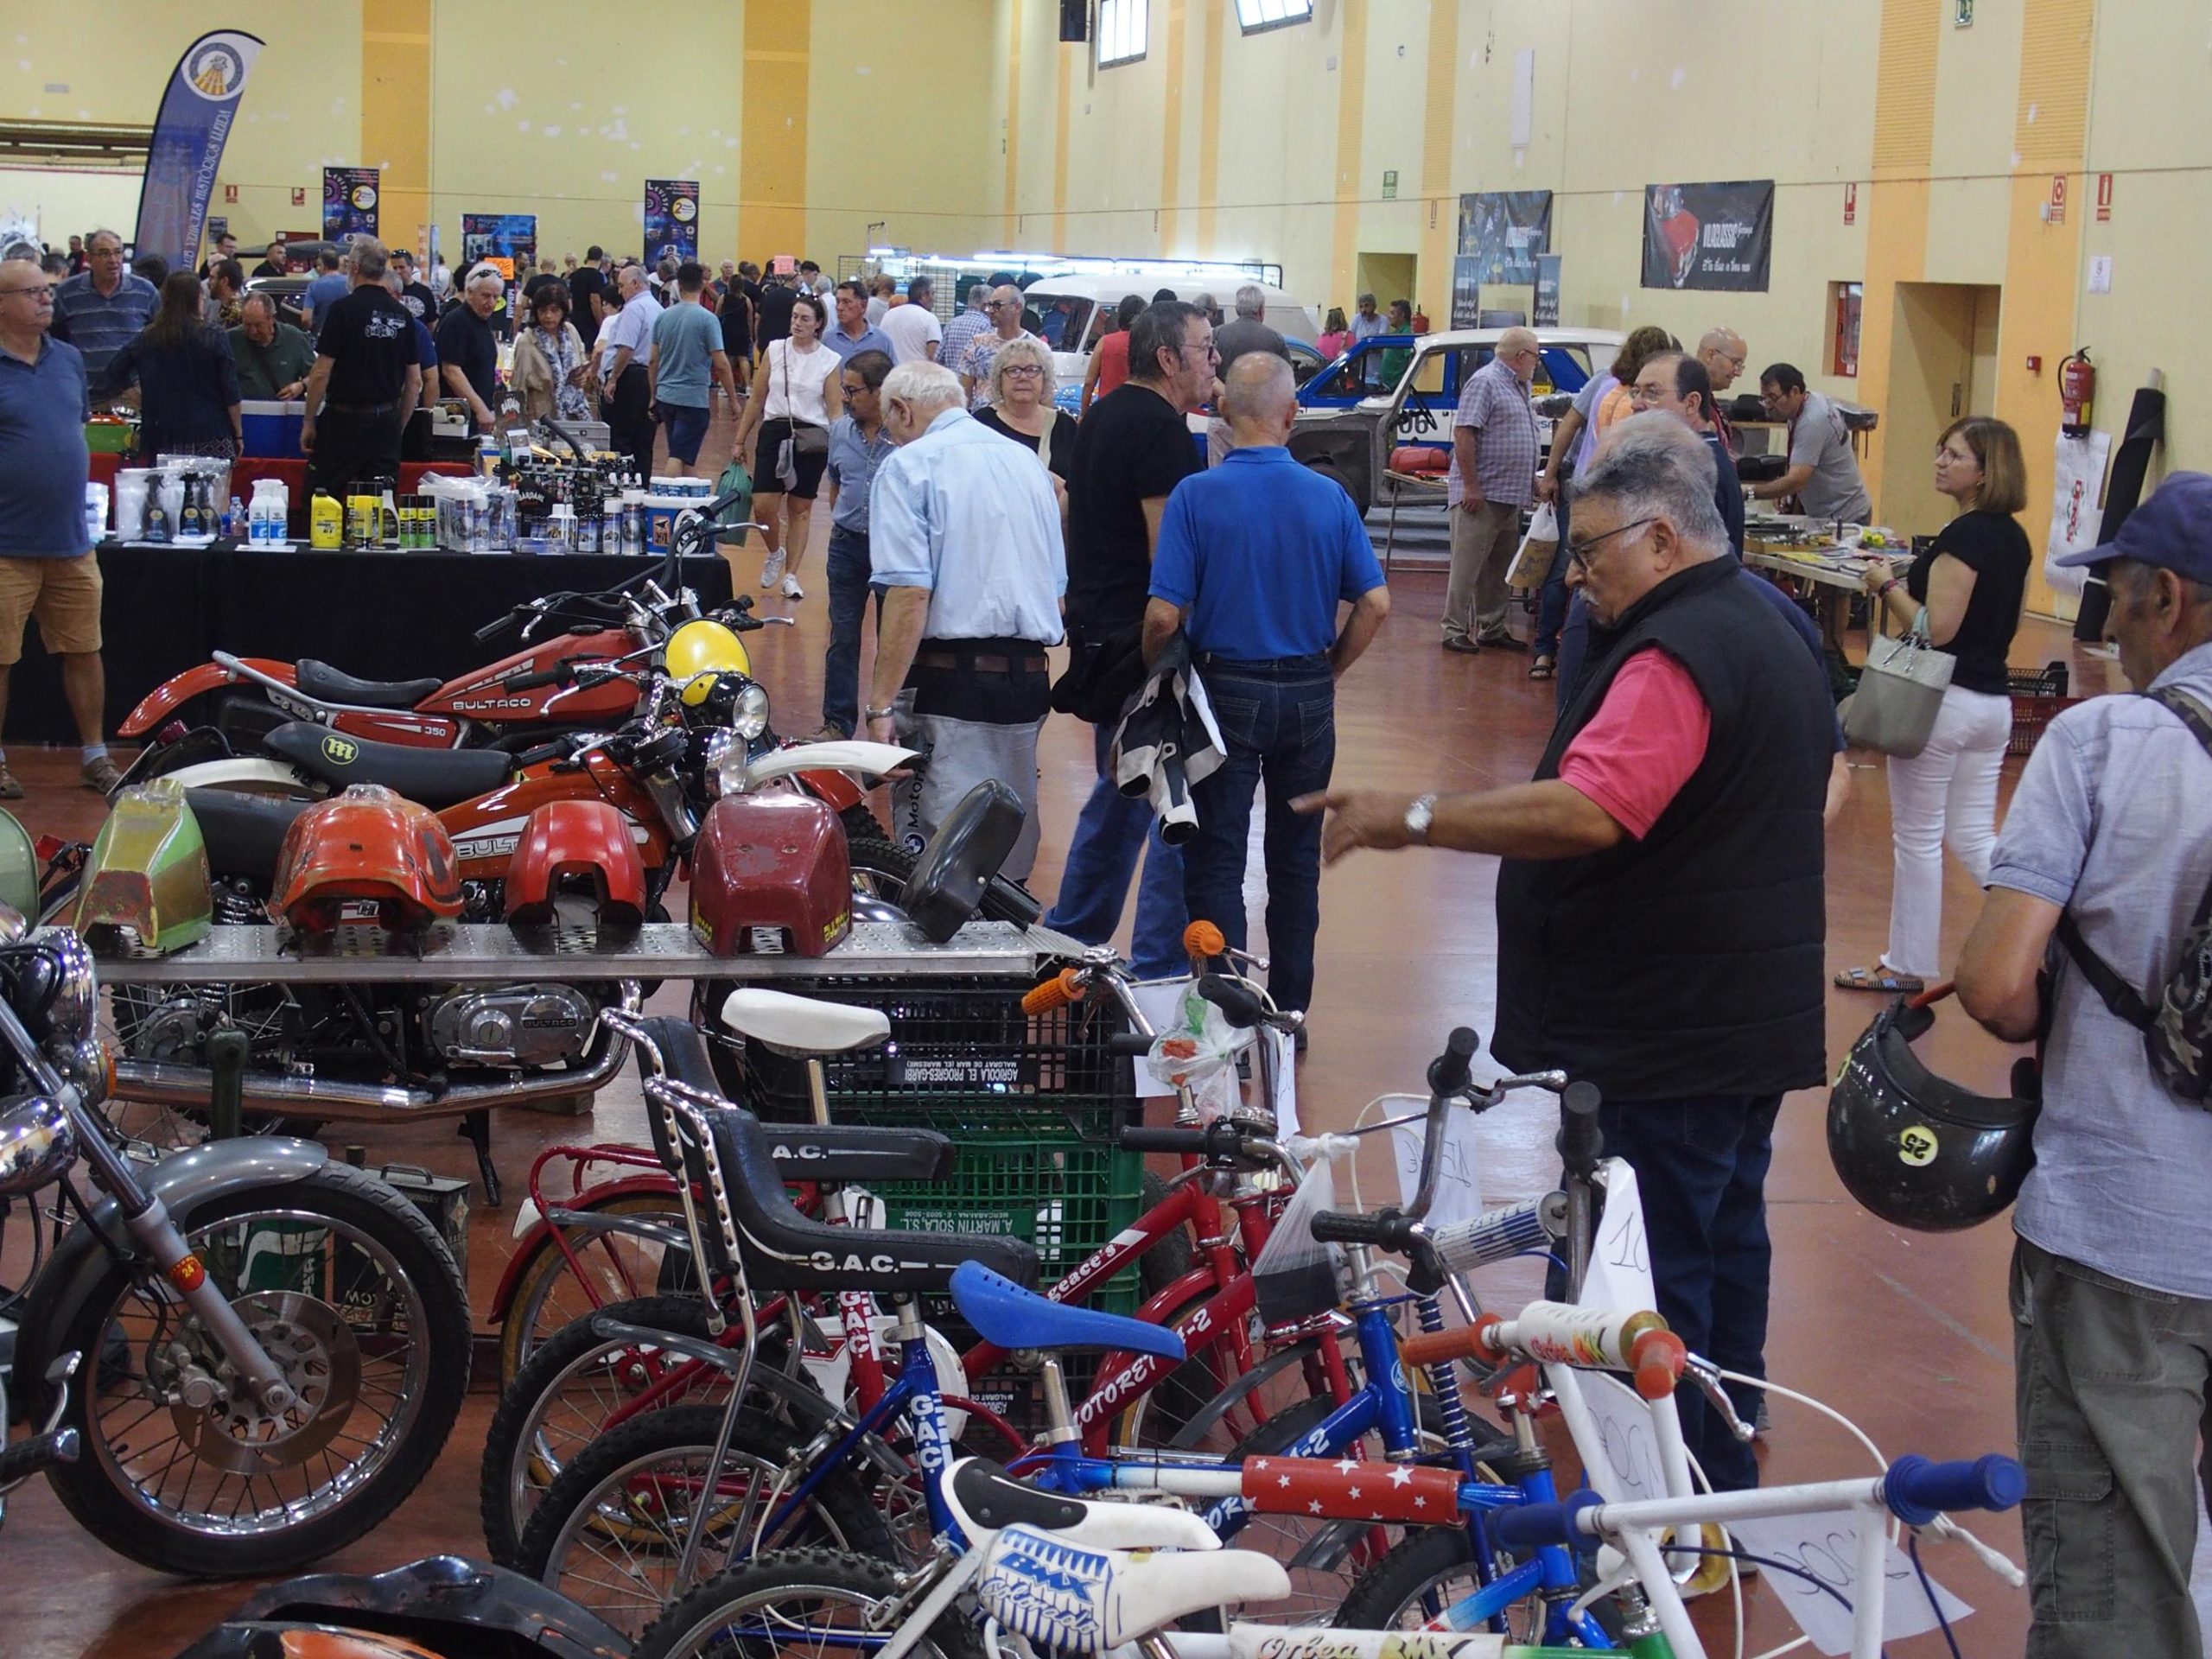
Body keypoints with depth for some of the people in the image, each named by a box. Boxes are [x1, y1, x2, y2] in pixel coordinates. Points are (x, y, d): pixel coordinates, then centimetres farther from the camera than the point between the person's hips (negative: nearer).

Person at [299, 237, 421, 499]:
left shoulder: (343, 310, -10)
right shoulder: (402, 315, 5)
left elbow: (321, 374, -10)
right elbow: (415, 382, 9)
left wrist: (309, 422, -1)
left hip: (344, 419, -5)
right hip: (386, 423, 5)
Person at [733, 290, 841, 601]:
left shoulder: (829, 361, 0)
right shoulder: (775, 351, 5)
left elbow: (835, 409, 1)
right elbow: (757, 399, 11)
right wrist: (741, 440, 12)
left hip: (811, 437, -1)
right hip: (773, 431, 1)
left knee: (800, 509, 5)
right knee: (763, 504, -8)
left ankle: (791, 575, 14)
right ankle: (775, 553, 21)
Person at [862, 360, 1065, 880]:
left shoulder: (909, 466, -3)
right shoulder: (1026, 463, 18)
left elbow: (910, 594, -14)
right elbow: (1056, 589, 20)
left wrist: (881, 705, -14)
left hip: (949, 678, -7)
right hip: (1029, 678, 7)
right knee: (1009, 853, 13)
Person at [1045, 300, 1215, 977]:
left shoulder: (1104, 414, 14)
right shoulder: (1161, 429, -17)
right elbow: (1168, 549, -22)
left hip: (1098, 632, 10)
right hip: (1146, 640, -10)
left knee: (1118, 791, 21)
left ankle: (1071, 936, 29)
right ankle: (1160, 964, -4)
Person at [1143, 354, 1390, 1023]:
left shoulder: (1196, 496, -12)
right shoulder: (1330, 498, -4)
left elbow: (1164, 615, -16)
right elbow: (1375, 603, -4)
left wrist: (1148, 672, 3)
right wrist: (1329, 672, 9)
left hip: (1225, 691, -3)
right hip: (1307, 695, 3)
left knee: (1216, 861, 6)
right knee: (1296, 860, 14)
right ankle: (1289, 1012, 22)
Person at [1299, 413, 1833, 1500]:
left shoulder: (1676, 655, -21)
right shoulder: (1768, 633, 15)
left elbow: (1587, 811, -33)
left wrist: (1416, 820, -29)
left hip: (1672, 1036, -11)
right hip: (1753, 1024, 11)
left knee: (1656, 1277, -4)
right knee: (1724, 1243, 18)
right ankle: (1725, 1492, 30)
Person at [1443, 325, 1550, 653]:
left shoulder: (1518, 387, 18)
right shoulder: (1485, 382, -11)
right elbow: (1463, 433, -18)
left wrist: (1534, 482, 20)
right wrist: (1471, 485, -21)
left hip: (1509, 496, 9)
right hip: (1480, 496, -9)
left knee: (1499, 570, 13)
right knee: (1467, 567, -5)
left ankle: (1492, 628, 20)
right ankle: (1454, 631, -2)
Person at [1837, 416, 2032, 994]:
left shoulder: (1964, 536, -18)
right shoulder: (2014, 538, 8)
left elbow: (1937, 628, -22)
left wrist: (1888, 585, -9)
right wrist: (1913, 583, 19)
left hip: (1942, 701, -8)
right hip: (1994, 701, 8)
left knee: (1918, 838, 5)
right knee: (1974, 837, 15)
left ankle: (1907, 966, 16)